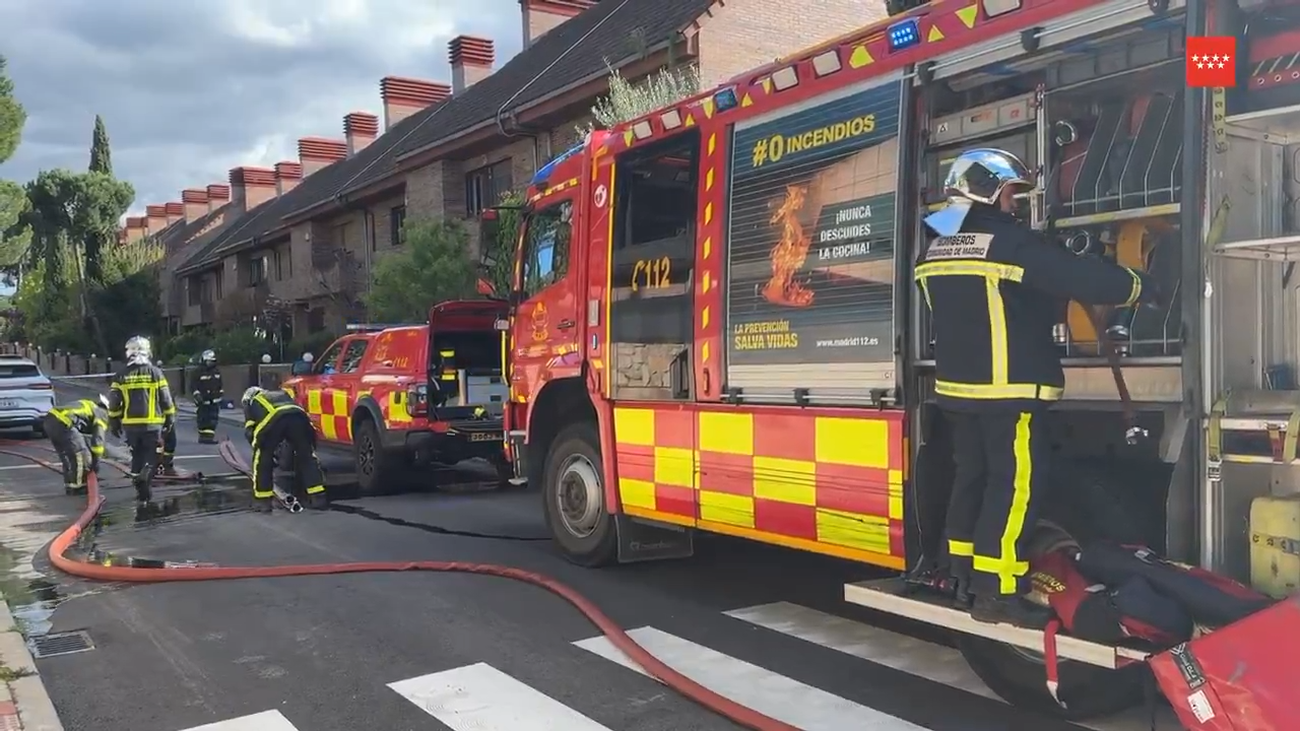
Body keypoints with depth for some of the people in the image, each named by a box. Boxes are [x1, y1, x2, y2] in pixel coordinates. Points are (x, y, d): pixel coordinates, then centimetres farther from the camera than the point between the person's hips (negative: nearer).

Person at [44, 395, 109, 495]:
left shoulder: (88, 407, 34)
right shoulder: (101, 414, 10)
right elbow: (97, 439, 1)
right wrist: (96, 460, 9)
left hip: (49, 419, 9)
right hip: (63, 423, -9)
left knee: (66, 455, 22)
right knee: (81, 455, 1)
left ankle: (69, 486, 27)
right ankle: (77, 487, 7)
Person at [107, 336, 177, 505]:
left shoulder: (121, 376, 2)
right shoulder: (155, 372, -4)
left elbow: (114, 402, 3)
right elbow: (166, 400, -1)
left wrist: (114, 422, 13)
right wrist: (170, 418, 9)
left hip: (130, 425, 2)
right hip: (152, 423, -2)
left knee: (137, 456, 16)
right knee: (151, 457, 6)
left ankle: (141, 491, 18)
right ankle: (145, 484, -17)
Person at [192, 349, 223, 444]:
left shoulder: (217, 371, 10)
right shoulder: (199, 372, -7)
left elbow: (220, 385, 21)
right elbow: (194, 386, -8)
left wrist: (221, 394, 19)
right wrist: (197, 395, -18)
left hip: (214, 401, 4)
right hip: (203, 401, -4)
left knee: (213, 419, -2)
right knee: (202, 420, 1)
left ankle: (210, 436, -1)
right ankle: (202, 436, 11)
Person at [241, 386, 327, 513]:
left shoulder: (252, 402, 36)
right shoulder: (282, 394, 46)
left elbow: (249, 431, 26)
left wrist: (259, 446, 36)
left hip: (272, 418, -3)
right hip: (298, 415, 3)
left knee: (263, 458, 17)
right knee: (307, 456, 16)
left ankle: (262, 500, 20)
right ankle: (318, 497, 15)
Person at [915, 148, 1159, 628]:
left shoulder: (934, 252, 11)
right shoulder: (1009, 241, -14)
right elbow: (1080, 278, -15)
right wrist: (1138, 287, 3)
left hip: (958, 383, 8)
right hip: (1008, 389, -8)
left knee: (972, 476, 14)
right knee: (1016, 484, -4)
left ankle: (966, 579, 21)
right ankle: (996, 592, -3)